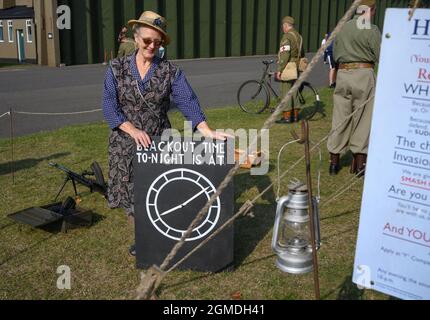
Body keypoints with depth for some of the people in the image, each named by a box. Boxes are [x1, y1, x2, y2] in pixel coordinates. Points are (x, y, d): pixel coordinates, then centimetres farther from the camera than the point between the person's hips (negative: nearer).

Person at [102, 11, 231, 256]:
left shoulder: (170, 71, -4)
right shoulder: (117, 68, -2)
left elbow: (188, 102, -14)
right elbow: (110, 107, -9)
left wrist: (207, 131, -28)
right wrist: (134, 131, -23)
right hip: (126, 143, 1)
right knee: (131, 194, 10)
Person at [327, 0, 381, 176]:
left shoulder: (342, 28, 10)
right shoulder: (371, 30, -6)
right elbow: (380, 57, -6)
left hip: (343, 74, 5)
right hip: (364, 74, -4)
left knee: (340, 119, 9)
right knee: (362, 120, 4)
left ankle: (334, 162, 14)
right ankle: (359, 165, 9)